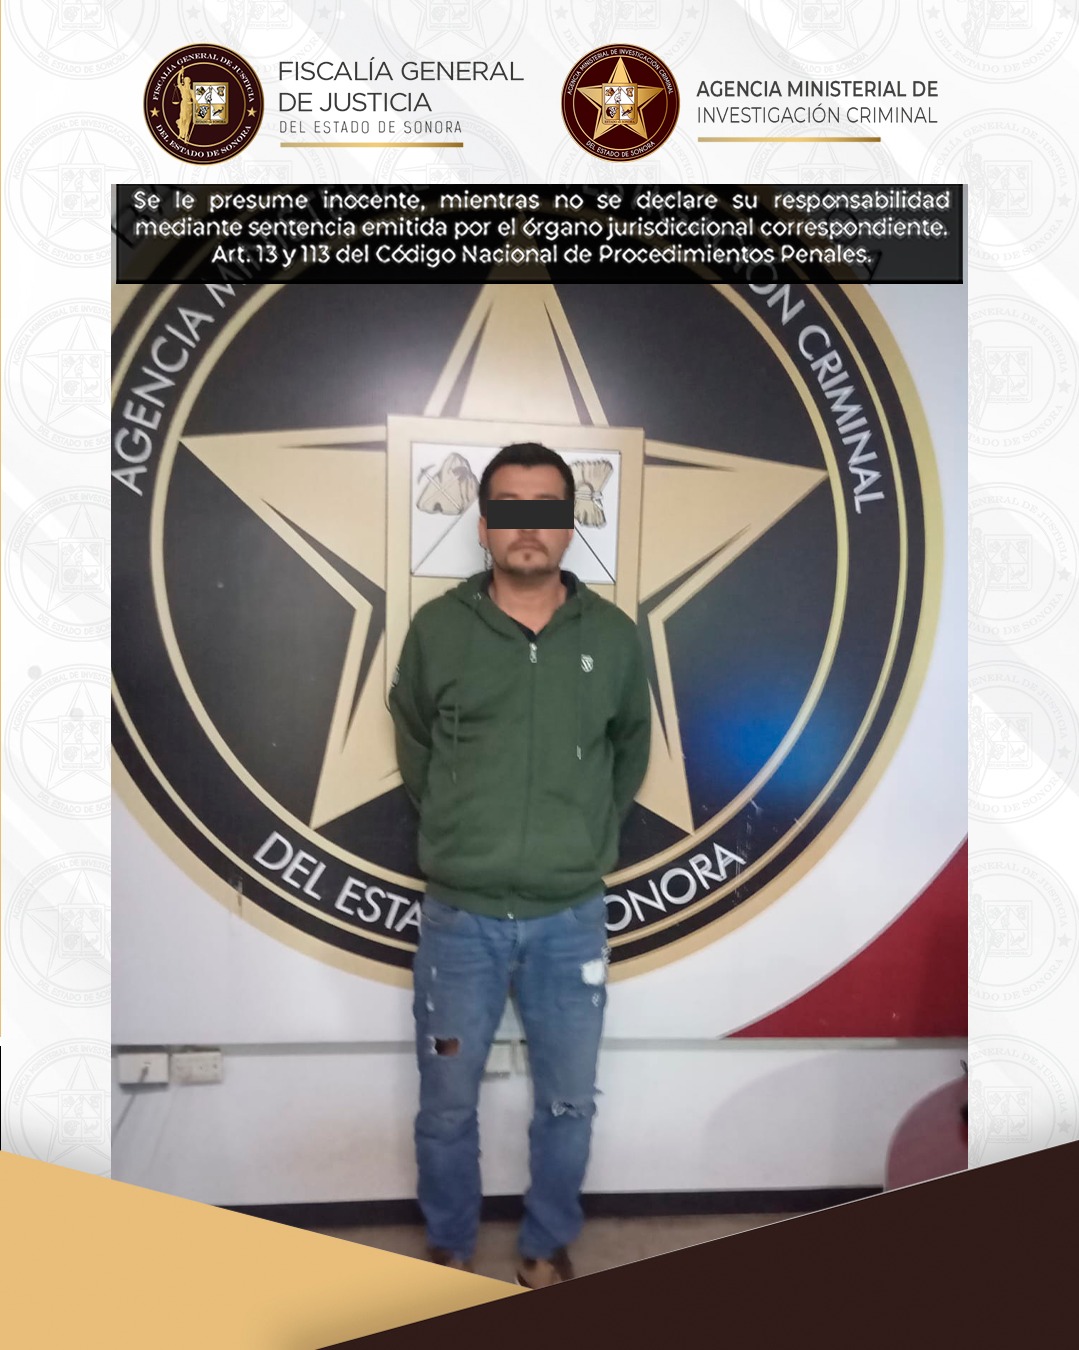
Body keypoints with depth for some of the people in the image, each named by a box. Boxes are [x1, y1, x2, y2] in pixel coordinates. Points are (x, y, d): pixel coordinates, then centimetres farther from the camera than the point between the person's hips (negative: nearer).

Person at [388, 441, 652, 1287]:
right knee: (448, 1105, 15)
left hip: (572, 918, 1)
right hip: (460, 916, 0)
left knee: (569, 1104, 15)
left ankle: (549, 1248, 41)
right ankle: (451, 1250, 40)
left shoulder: (615, 636, -3)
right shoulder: (437, 630, -5)